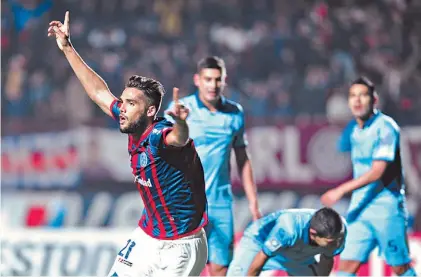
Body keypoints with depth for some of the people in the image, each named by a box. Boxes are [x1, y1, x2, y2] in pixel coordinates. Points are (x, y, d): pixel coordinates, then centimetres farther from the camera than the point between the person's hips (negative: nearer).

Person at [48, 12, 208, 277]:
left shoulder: (160, 134, -24)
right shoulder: (135, 129, -2)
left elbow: (179, 138, -49)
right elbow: (99, 92, 12)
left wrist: (180, 122, -73)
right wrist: (67, 48, 16)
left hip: (180, 247, -8)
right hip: (146, 239, 8)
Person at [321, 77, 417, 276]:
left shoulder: (385, 127, -13)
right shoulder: (353, 129, 7)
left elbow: (377, 171, -21)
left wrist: (341, 190, -24)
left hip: (387, 208, -6)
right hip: (359, 208, 6)